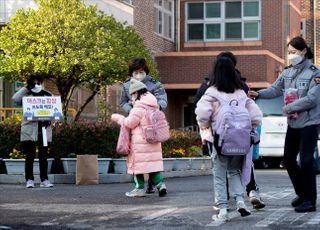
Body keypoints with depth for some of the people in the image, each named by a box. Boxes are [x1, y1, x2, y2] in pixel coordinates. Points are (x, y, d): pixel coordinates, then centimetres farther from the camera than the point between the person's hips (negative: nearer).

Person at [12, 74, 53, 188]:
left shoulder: (47, 95, 11)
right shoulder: (26, 95, 4)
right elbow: (15, 99, -15)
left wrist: (48, 120, -6)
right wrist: (27, 88, -12)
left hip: (44, 130, 2)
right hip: (29, 130, -2)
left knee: (43, 156, 3)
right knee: (30, 156, -1)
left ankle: (44, 180, 7)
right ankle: (29, 180, 4)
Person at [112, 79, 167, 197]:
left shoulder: (139, 107, -15)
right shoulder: (154, 106, 11)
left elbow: (129, 123, -12)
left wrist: (117, 118, 4)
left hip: (140, 141, -7)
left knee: (137, 164, 3)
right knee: (153, 163, 12)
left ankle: (140, 188, 5)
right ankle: (160, 183, -1)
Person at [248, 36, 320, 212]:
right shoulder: (287, 72, 8)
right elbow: (275, 89, 1)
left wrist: (289, 108, -16)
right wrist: (258, 94, -17)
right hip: (293, 123, 7)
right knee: (288, 159, 10)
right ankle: (302, 193, 28)